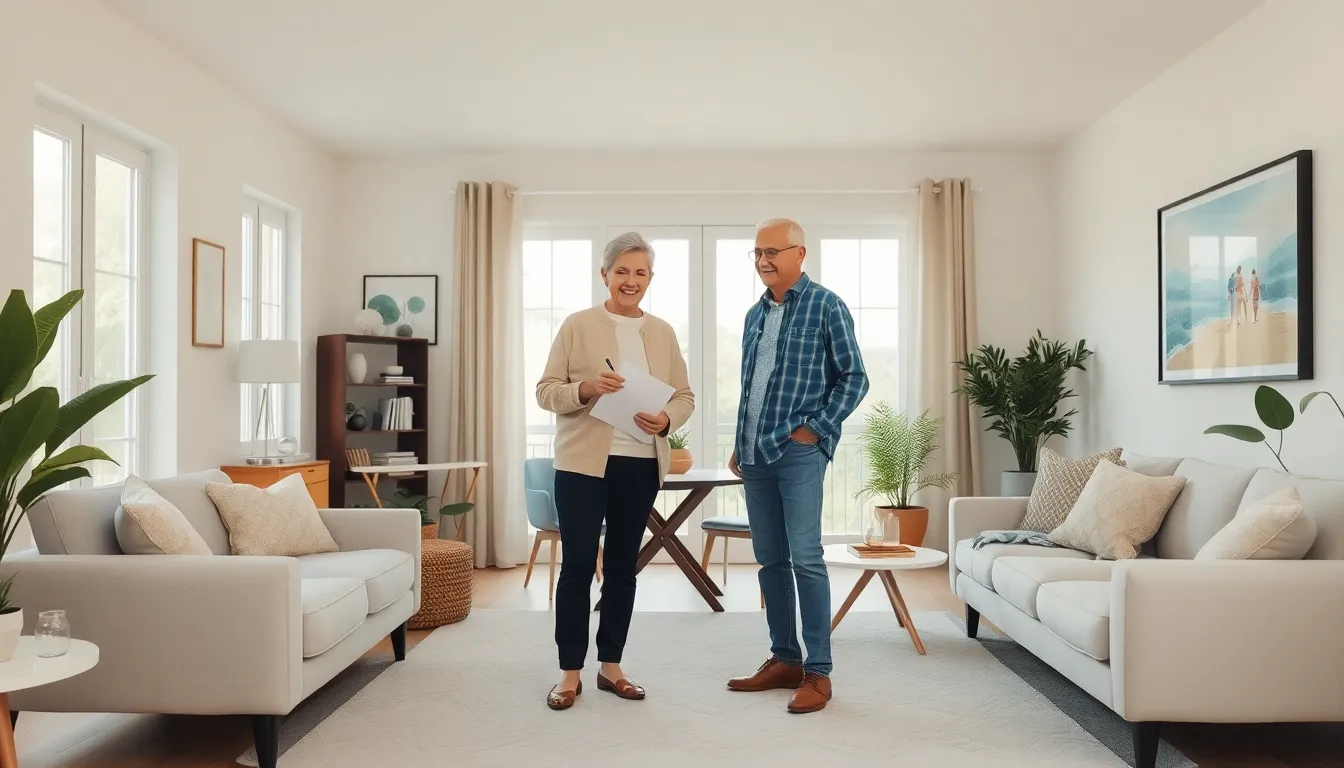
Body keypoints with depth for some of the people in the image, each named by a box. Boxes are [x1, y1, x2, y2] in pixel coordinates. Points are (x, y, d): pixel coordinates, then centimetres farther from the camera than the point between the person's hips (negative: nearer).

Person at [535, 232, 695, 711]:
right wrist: (586, 389, -22)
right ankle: (570, 672, 13)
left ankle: (611, 666, 24)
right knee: (578, 565, 0)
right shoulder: (577, 325, 0)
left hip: (642, 464, 4)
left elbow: (685, 396, 10)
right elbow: (546, 391, -3)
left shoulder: (663, 333, 10)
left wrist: (667, 419, -12)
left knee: (622, 566, 11)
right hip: (583, 462, -3)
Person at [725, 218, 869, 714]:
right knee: (770, 559, 10)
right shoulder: (755, 314, 16)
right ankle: (784, 659, 20)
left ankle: (818, 672, -1)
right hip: (754, 454, 7)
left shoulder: (825, 306, -2)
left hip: (798, 451, -6)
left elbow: (854, 377, -4)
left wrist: (816, 428, -11)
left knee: (804, 557, -9)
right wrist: (739, 447, 16)